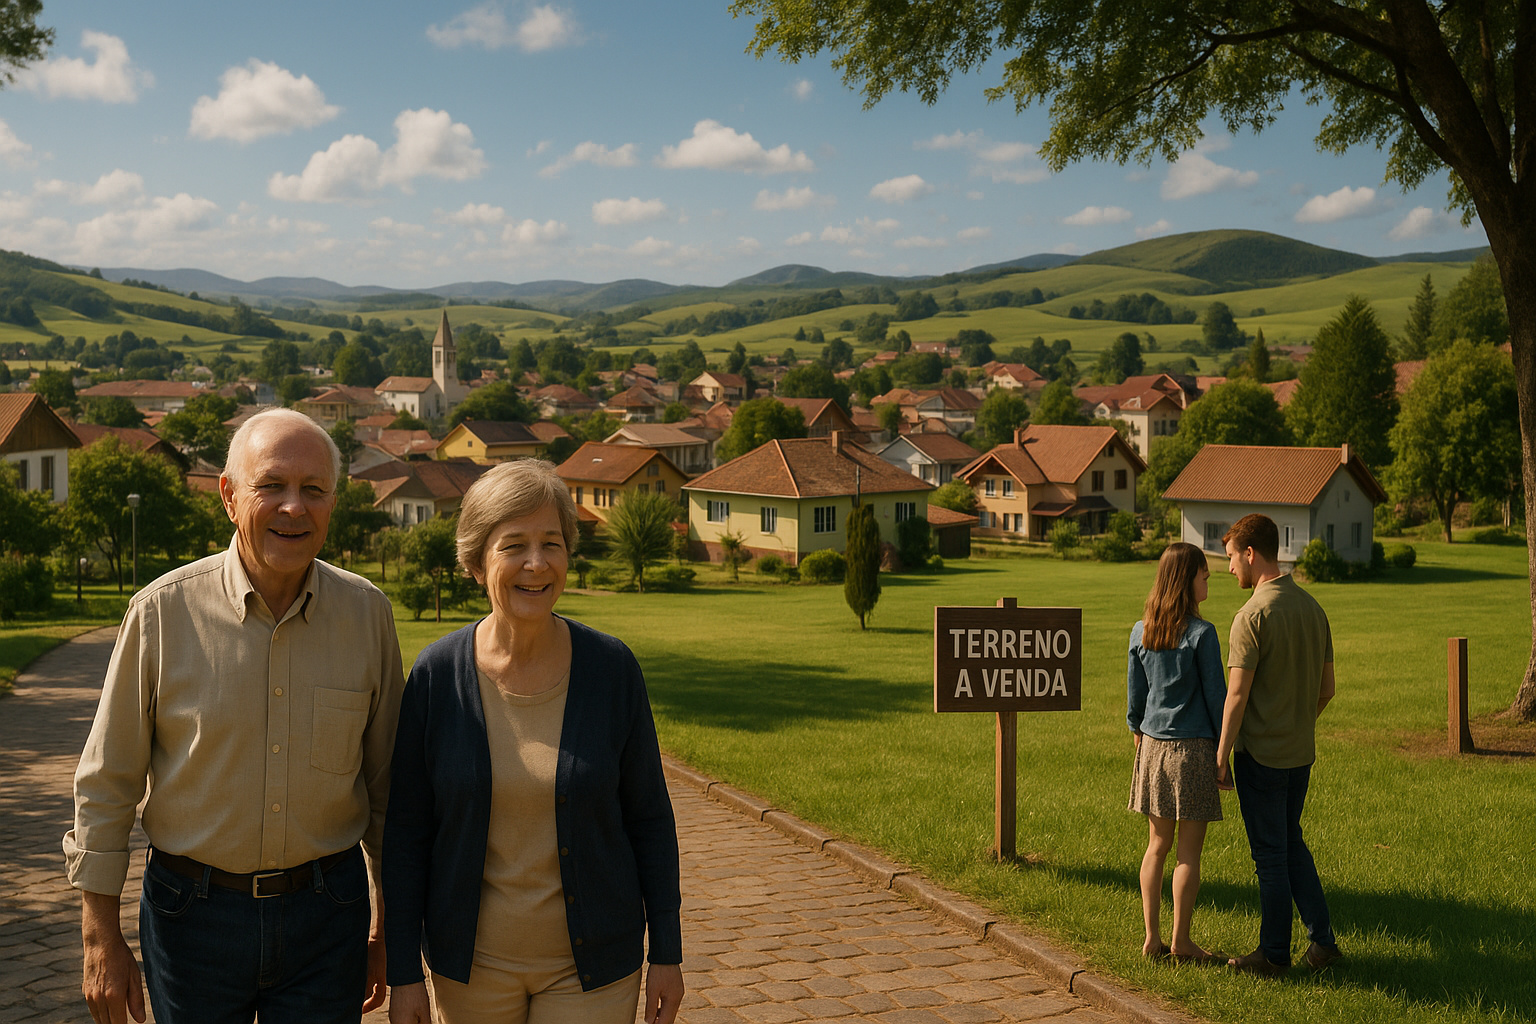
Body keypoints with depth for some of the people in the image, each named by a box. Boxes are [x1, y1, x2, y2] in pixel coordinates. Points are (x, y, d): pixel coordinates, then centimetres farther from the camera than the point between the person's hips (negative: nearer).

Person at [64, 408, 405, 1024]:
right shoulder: (162, 612, -9)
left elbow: (388, 780, 5)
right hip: (193, 910, -1)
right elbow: (106, 784, -3)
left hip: (328, 913, 1)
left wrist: (390, 924, 8)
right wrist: (101, 940, -3)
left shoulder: (368, 614, -4)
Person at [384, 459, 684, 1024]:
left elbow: (648, 815, -2)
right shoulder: (436, 675, -9)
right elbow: (407, 830, -3)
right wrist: (404, 971, -2)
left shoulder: (612, 668, -9)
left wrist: (667, 950, 0)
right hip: (471, 961, 1)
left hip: (590, 961, -1)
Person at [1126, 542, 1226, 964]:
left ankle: (1152, 937, 16)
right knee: (1189, 851, 4)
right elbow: (1215, 695, -8)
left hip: (1154, 746, 5)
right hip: (1193, 747, -5)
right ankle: (1181, 941, 10)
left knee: (1157, 844, 13)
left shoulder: (1140, 632, 3)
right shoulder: (1202, 634, -12)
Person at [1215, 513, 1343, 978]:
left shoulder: (1253, 615, -18)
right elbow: (1327, 688, 12)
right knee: (1292, 843, 20)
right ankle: (1322, 939, 20)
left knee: (1271, 854, 3)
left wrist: (1221, 755, -12)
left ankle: (1274, 954, 14)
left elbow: (1237, 696, -20)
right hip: (1302, 751, 7)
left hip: (1261, 752, -7)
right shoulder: (1312, 607, 6)